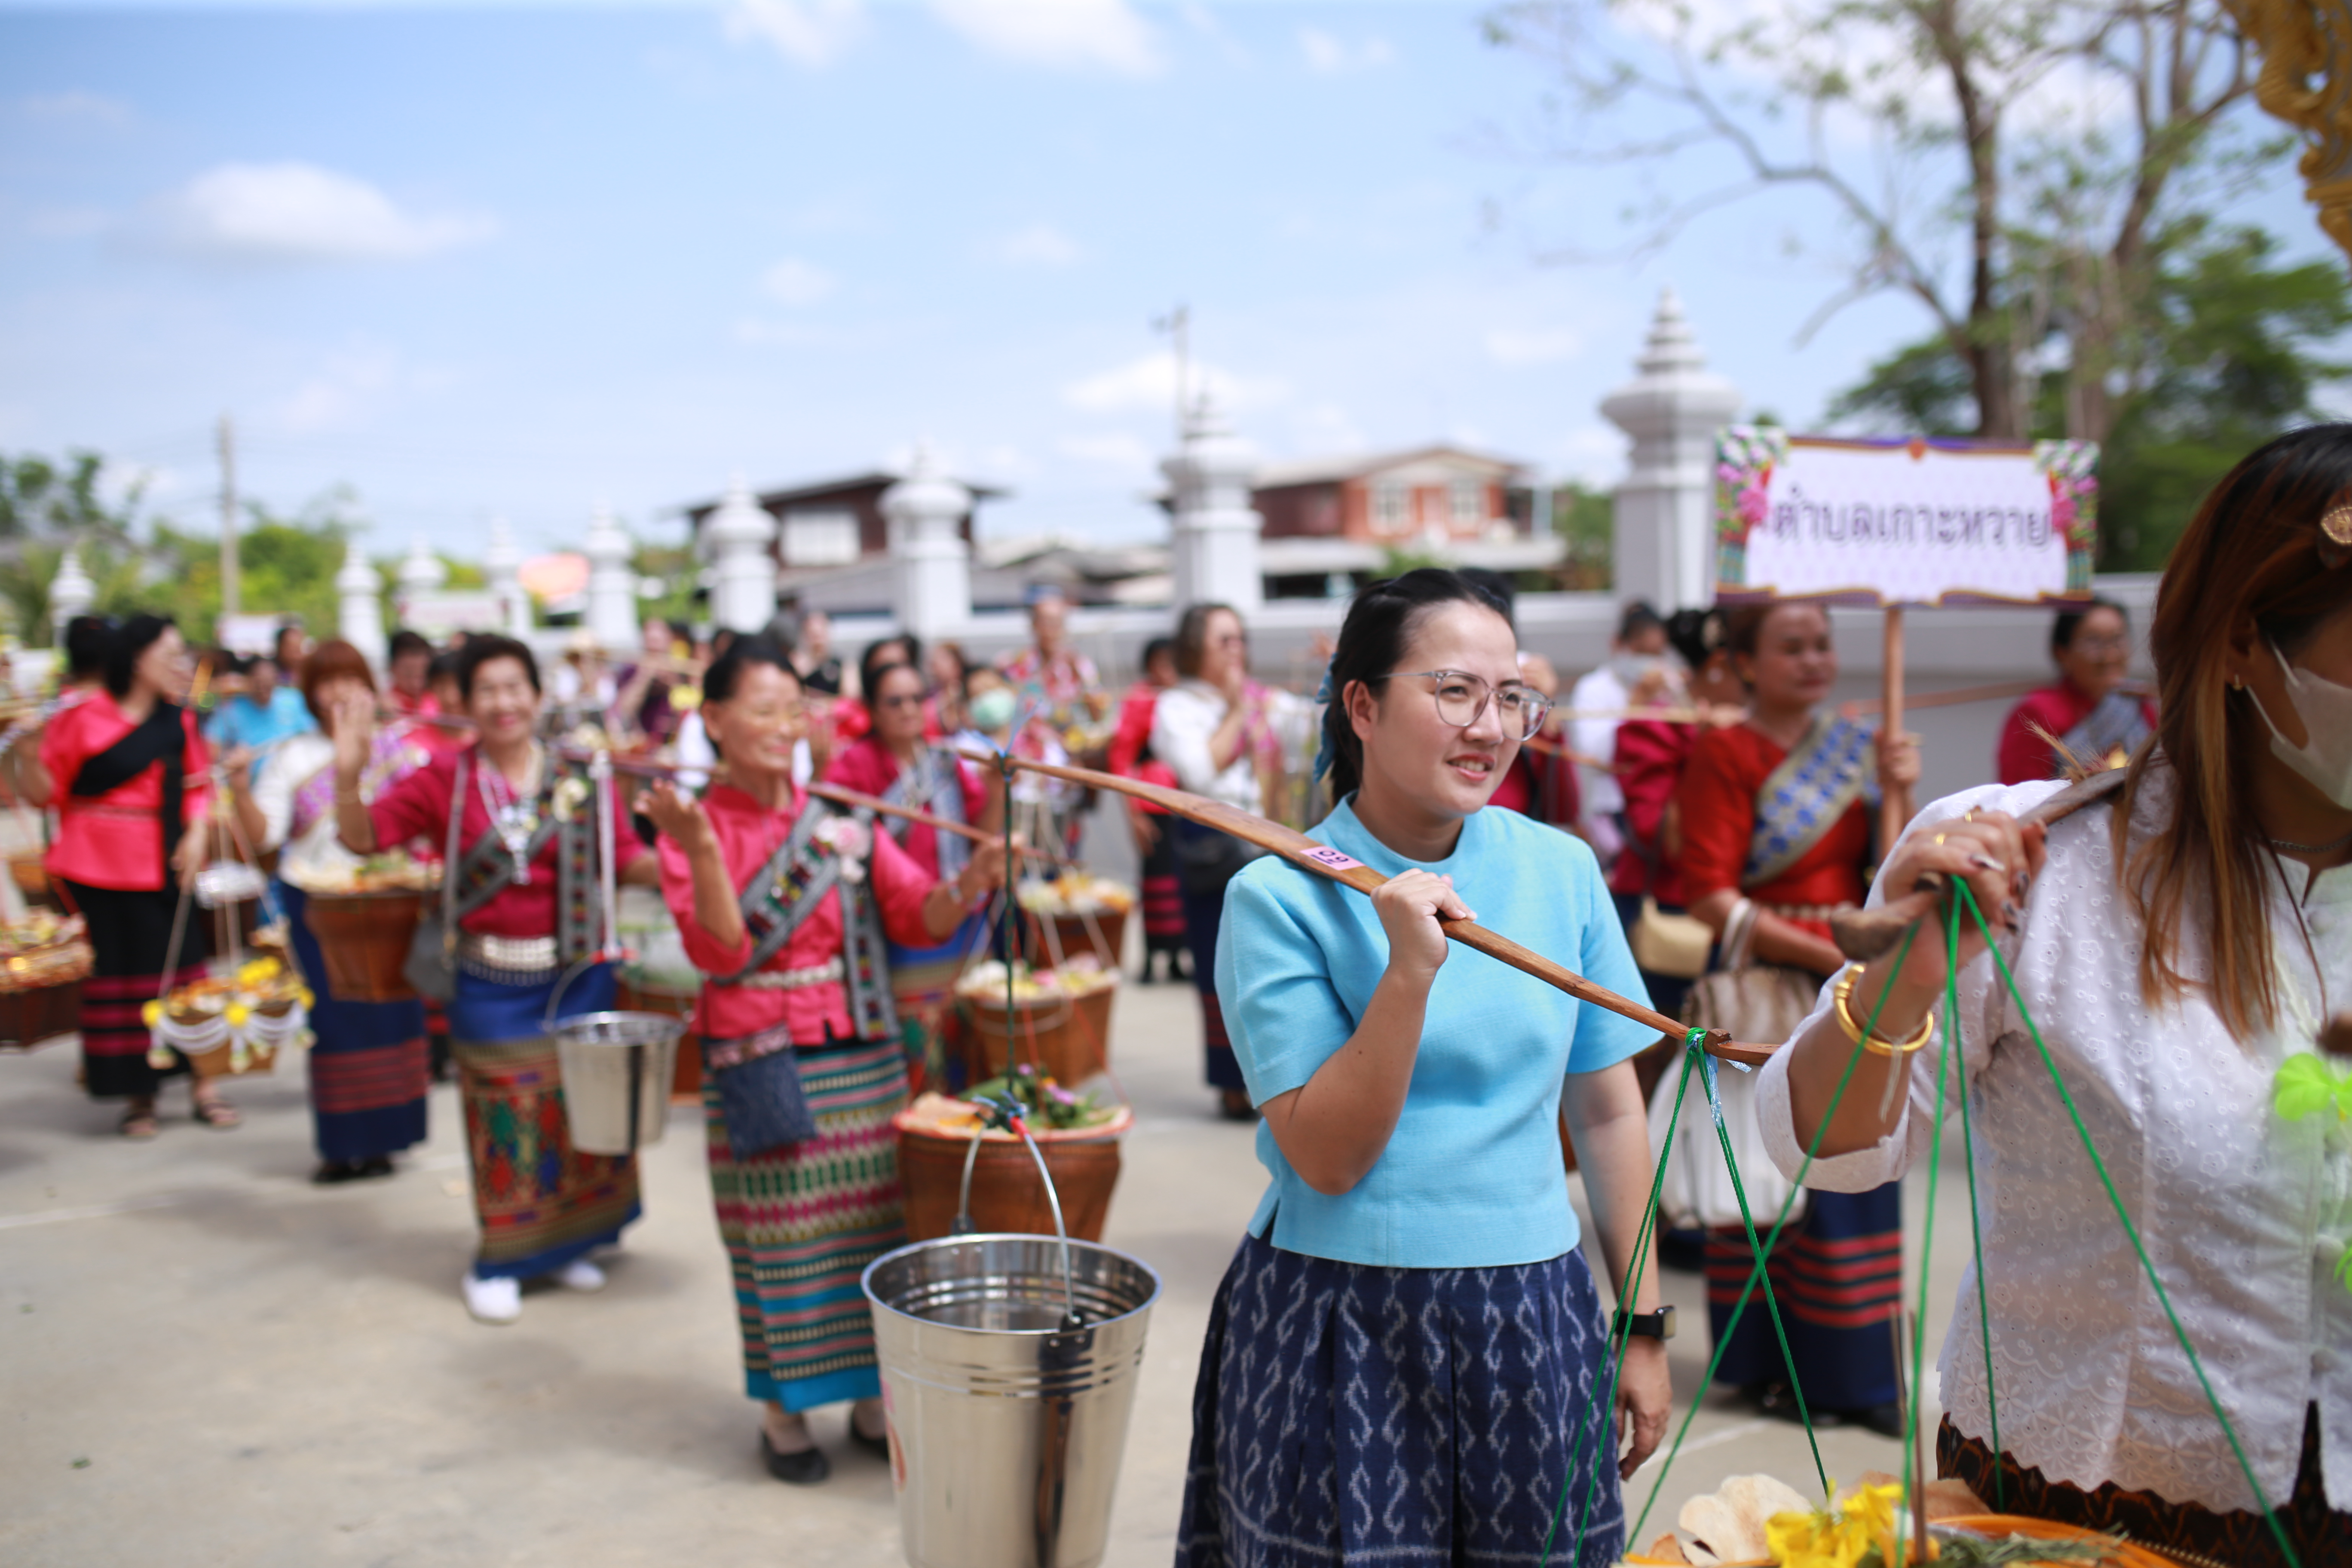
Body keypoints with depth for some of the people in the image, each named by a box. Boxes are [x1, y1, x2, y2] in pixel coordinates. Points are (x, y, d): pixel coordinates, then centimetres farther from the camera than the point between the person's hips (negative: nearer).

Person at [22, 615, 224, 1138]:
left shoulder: (179, 722, 6)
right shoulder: (82, 718, -7)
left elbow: (198, 785, 12)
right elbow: (42, 791, -4)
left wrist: (197, 835, -4)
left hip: (163, 867, 3)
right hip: (98, 871, -3)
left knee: (182, 963, 0)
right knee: (116, 973, 1)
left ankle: (203, 1084, 8)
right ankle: (138, 1096, 13)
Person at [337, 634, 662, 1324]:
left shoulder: (579, 777, 1)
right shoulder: (445, 781, -1)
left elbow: (630, 860, 0)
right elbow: (363, 838, -6)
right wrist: (348, 776, -22)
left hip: (579, 975, 2)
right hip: (494, 985, -2)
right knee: (506, 1120, 4)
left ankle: (568, 1243, 29)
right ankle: (498, 1264, 20)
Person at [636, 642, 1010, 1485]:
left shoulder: (843, 822, 4)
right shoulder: (693, 828, -3)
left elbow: (919, 919, -1)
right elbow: (721, 952, -15)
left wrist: (970, 882, -22)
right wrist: (701, 850, -27)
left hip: (863, 1059, 3)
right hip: (761, 1067, -3)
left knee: (871, 1223, 8)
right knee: (781, 1239, 3)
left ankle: (869, 1397, 23)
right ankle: (784, 1411, 21)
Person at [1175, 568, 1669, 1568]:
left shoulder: (1562, 871, 0)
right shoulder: (1278, 897, -11)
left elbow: (1607, 1111, 7)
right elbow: (1327, 1159, -15)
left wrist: (1643, 1324, 8)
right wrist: (1411, 970, -25)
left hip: (1530, 1314, 3)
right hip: (1340, 1329, -3)